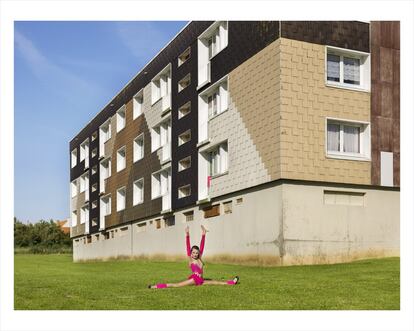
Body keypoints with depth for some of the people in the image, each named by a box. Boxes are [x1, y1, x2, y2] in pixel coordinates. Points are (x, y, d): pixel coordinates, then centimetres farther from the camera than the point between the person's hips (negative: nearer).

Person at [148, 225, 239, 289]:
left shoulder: (199, 259, 12)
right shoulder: (190, 259, 0)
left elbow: (202, 247, 8)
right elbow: (188, 247, -11)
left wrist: (203, 235, 3)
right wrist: (187, 235, -20)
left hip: (200, 280, 7)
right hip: (193, 279, -7)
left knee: (215, 282, 14)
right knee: (176, 285, -21)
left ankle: (232, 282, 23)